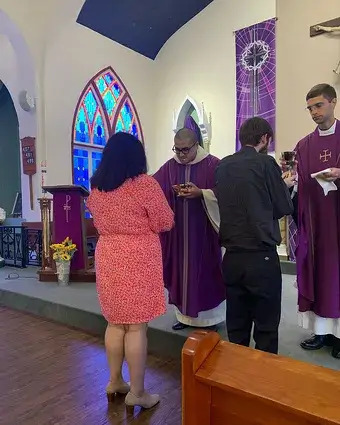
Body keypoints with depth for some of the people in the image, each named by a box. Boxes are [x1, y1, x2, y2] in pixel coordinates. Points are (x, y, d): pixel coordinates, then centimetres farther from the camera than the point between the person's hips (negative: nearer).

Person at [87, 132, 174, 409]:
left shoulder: (96, 187, 6)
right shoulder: (145, 184, -12)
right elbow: (165, 223, -7)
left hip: (107, 258, 6)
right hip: (139, 260, -6)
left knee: (115, 322, 18)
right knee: (136, 325, 4)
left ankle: (115, 381, 32)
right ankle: (136, 392, 18)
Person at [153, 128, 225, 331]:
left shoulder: (213, 165, -5)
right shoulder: (169, 166, 7)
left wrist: (201, 193, -22)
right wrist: (171, 191, -17)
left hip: (203, 230, -3)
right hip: (177, 230, 4)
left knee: (204, 271, 4)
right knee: (180, 270, 10)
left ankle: (208, 316, 20)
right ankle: (185, 314, 25)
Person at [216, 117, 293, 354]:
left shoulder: (223, 166, 6)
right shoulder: (266, 163, -7)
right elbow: (285, 208, -1)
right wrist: (284, 184, 17)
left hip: (231, 256, 5)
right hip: (261, 256, -5)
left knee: (236, 323, 16)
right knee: (266, 325, 10)